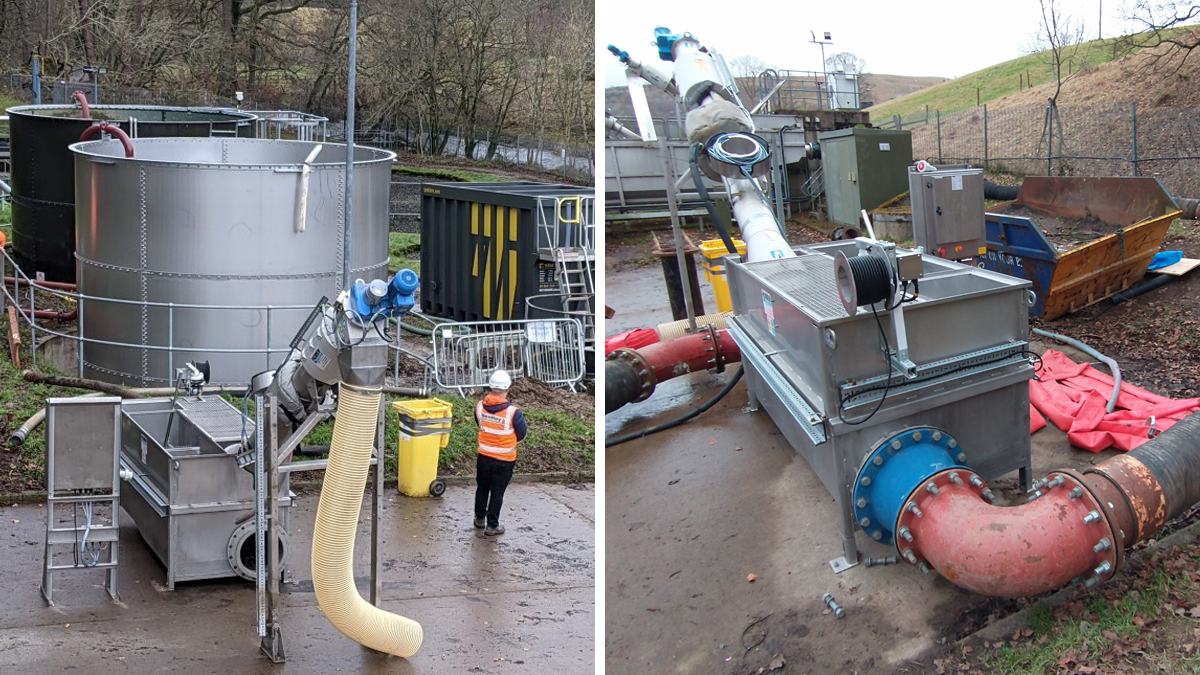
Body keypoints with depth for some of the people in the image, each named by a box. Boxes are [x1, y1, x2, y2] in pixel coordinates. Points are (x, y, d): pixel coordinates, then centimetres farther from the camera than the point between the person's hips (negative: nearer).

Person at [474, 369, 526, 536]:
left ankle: (480, 518, 37)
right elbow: (521, 434, -9)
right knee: (497, 493, 9)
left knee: (482, 488, 22)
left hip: (484, 457, 4)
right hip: (504, 460, -4)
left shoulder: (480, 406, -11)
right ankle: (492, 525, 16)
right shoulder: (513, 412, -23)